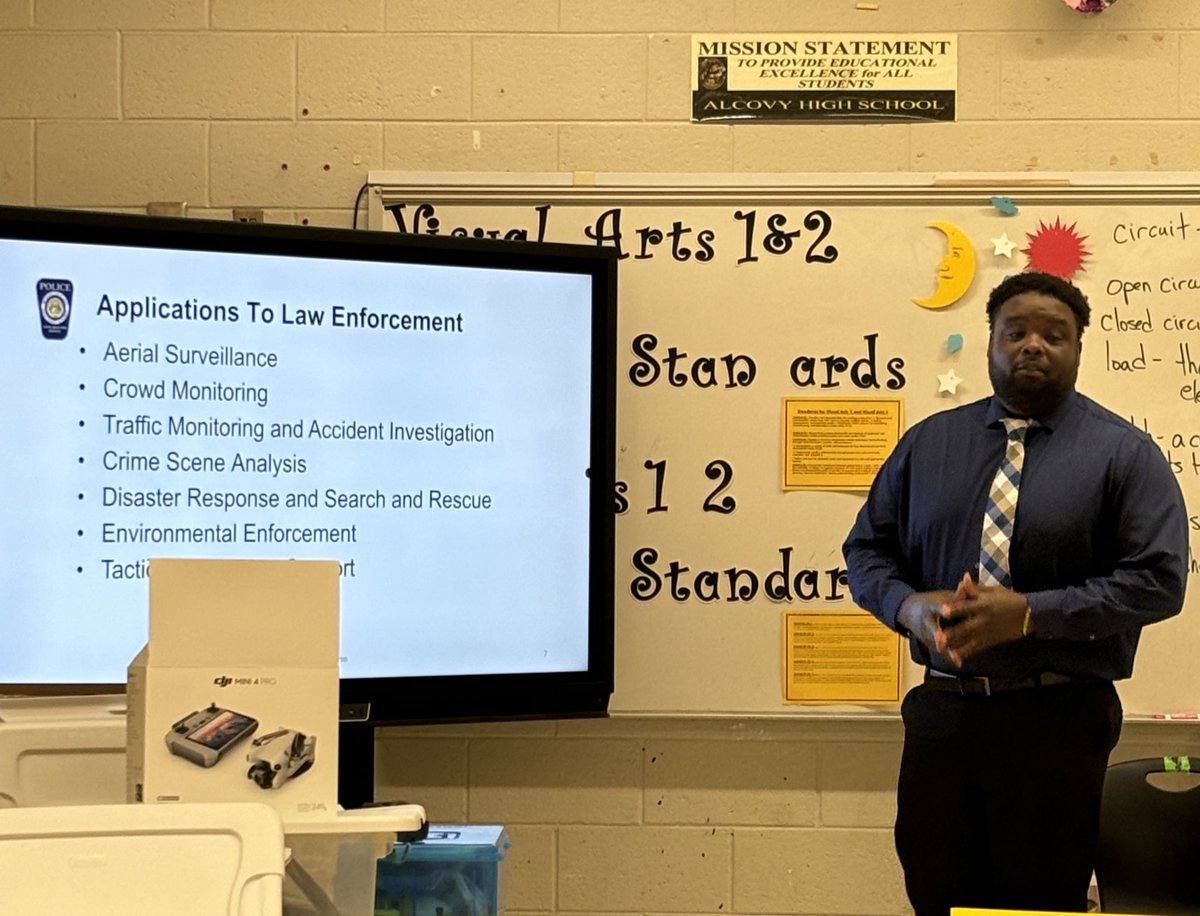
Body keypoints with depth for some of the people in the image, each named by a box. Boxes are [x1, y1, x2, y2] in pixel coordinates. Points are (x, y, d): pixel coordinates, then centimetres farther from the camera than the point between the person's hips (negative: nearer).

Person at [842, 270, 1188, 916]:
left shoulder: (1123, 453, 0)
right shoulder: (927, 443, 10)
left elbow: (1158, 579, -9)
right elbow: (866, 549, 13)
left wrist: (1030, 613, -19)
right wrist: (908, 605, -10)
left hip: (1058, 721, -3)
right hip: (942, 712, 3)